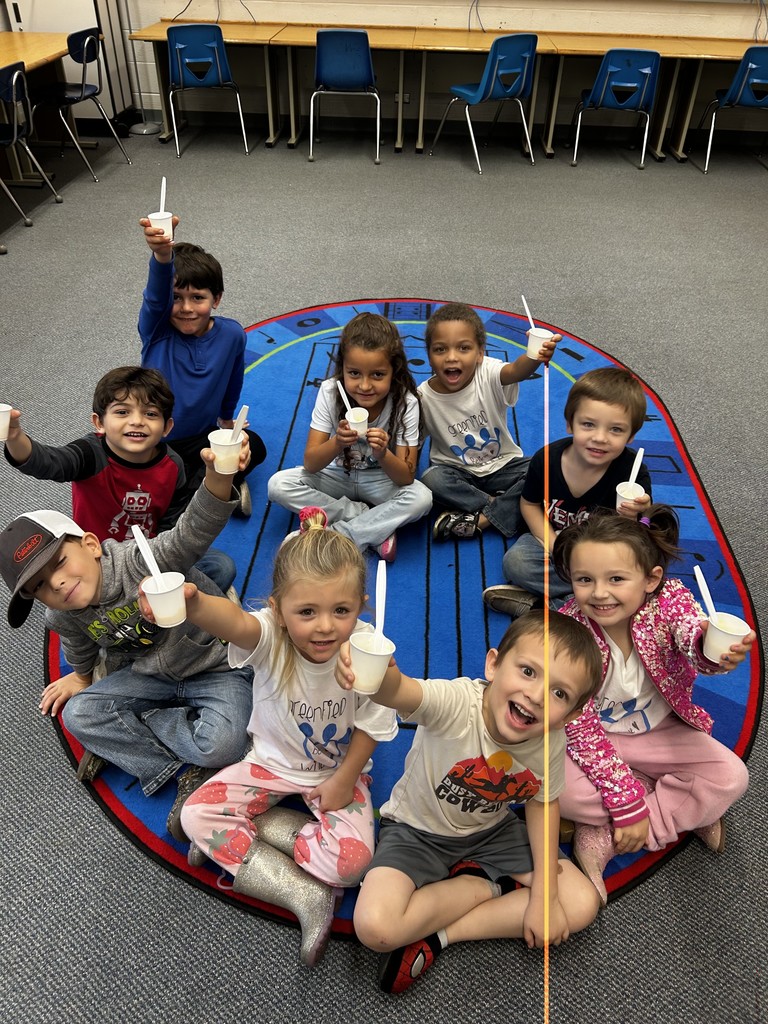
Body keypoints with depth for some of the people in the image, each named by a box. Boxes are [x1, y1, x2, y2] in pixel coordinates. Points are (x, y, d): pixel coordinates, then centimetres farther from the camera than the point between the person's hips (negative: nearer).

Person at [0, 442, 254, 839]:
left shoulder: (142, 560, -30)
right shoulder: (64, 619, -8)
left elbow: (196, 528, -48)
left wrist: (218, 474, -66)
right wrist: (81, 676, 35)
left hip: (216, 668, -6)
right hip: (150, 676, 6)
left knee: (222, 745, -30)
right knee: (79, 714, -12)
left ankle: (123, 740, -1)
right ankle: (187, 769, -10)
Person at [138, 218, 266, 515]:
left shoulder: (232, 335, -11)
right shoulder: (156, 330, -18)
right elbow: (157, 292, -41)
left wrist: (226, 418, 24)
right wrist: (162, 255, -63)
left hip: (203, 437, 4)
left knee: (254, 447, -13)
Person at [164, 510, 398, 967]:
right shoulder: (271, 637, -31)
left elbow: (370, 725, -13)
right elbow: (235, 623, -57)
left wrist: (345, 778, -10)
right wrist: (193, 603, -78)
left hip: (339, 769, -1)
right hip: (273, 760, 1)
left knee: (351, 861, -21)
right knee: (196, 815, -14)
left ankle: (240, 833, -1)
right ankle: (305, 895, -9)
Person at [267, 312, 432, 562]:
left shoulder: (405, 403, -21)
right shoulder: (330, 392, -19)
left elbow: (406, 478, -22)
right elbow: (310, 464, -20)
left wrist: (382, 454, -43)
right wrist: (337, 443, -41)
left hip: (382, 481, -1)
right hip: (338, 476, 2)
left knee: (421, 498, -31)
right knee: (278, 485, -22)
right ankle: (375, 529, -18)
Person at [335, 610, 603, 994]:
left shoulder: (552, 742, -20)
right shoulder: (457, 702, -37)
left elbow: (542, 803, -2)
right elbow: (398, 692, -58)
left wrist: (545, 892, -8)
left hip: (491, 832, 4)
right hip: (417, 831, -4)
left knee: (582, 904, -7)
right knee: (375, 928, -26)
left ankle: (434, 936, -7)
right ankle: (485, 885, 0)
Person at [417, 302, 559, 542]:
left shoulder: (487, 374, -20)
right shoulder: (424, 396, -15)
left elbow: (515, 371, -44)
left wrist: (535, 357, -66)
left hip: (502, 464, 0)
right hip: (458, 472, 0)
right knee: (431, 479, -31)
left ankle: (480, 519, -21)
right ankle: (501, 506, -19)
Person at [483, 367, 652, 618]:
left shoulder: (633, 473, -23)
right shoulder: (547, 459, -18)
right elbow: (530, 504, 1)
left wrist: (628, 520, -43)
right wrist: (553, 545, -13)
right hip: (554, 539, 2)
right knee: (514, 562, -25)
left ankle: (540, 603, -22)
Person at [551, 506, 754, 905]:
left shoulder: (669, 599, -23)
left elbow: (692, 635, -46)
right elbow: (580, 728, -24)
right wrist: (628, 803, -23)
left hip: (661, 730, 3)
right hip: (597, 738, -2)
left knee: (731, 777, -16)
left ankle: (601, 836, -10)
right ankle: (685, 811, -7)